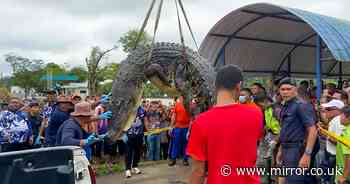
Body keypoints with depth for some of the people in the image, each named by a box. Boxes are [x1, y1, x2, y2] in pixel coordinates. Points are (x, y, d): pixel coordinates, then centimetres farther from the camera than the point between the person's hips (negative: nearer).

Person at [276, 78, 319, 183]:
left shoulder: (302, 105, -13)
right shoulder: (285, 107, 13)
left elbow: (313, 131, -19)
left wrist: (307, 154, -25)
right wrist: (281, 150, 21)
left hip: (298, 150, -9)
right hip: (288, 150, 9)